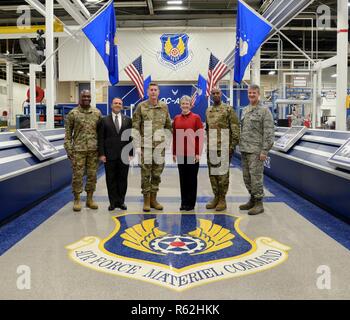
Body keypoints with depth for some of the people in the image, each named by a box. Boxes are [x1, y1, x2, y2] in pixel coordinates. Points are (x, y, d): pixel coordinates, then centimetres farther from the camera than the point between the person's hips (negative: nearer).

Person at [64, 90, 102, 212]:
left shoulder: (97, 113, 7)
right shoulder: (73, 113, 0)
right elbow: (68, 134, 1)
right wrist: (69, 150, -5)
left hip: (94, 150, 3)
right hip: (78, 150, -2)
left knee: (92, 175, 7)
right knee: (77, 175, 1)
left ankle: (89, 199, 19)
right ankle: (77, 200, 13)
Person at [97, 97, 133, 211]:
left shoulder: (128, 120, 8)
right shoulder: (104, 120, 5)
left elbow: (131, 137, 6)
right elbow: (101, 138, 2)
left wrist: (131, 153, -1)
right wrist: (101, 154, -6)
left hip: (124, 155, 1)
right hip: (110, 155, -1)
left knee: (122, 179, 6)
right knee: (111, 179, 4)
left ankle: (121, 201, 16)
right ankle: (113, 202, 13)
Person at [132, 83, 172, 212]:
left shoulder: (164, 106, 7)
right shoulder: (141, 106, -2)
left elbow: (168, 125, 17)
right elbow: (135, 127, -3)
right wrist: (137, 146, -8)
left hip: (160, 145, 3)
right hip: (145, 145, -3)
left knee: (157, 173, 7)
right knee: (146, 173, 1)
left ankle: (153, 199, 19)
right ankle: (146, 200, 11)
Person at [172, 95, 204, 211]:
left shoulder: (196, 117, -3)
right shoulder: (176, 118, 9)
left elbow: (200, 136, -5)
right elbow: (174, 136, 11)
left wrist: (198, 153, -10)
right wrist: (174, 152, 9)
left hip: (192, 153, -4)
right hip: (181, 153, 4)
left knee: (192, 178, 5)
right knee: (183, 178, 9)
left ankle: (191, 203, 15)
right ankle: (184, 202, 20)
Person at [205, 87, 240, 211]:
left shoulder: (228, 109, -3)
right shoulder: (208, 111, 15)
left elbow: (235, 127, -7)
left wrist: (233, 144, -12)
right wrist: (207, 145, 15)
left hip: (223, 146, -6)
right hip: (211, 147, 6)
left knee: (223, 172, -2)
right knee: (212, 172, 9)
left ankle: (222, 199, 6)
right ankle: (216, 197, 20)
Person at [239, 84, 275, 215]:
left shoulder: (264, 110, -6)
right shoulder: (245, 110, 16)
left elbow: (269, 132, -11)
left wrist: (265, 150, -16)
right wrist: (240, 145, 14)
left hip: (256, 150, -7)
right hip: (244, 150, 7)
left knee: (256, 176, -5)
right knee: (247, 177, 12)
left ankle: (259, 203, 4)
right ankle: (252, 199, 25)